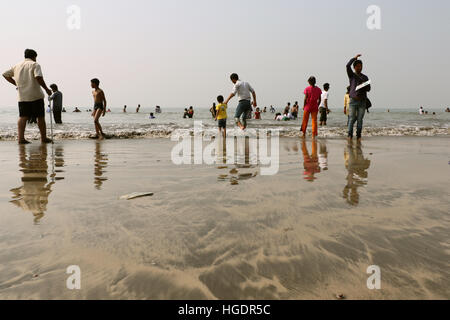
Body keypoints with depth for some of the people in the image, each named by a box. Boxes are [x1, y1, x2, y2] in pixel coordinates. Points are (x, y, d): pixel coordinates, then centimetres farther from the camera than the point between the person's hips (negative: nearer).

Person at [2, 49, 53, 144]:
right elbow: (38, 77, -17)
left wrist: (16, 84, 22)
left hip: (22, 96, 5)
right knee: (40, 117, 4)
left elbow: (5, 74, 22)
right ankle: (44, 138, 10)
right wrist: (46, 89, -11)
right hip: (36, 96, -5)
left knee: (23, 117, 0)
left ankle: (21, 138, -12)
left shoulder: (17, 66, 17)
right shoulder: (35, 65, -1)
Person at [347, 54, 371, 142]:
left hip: (362, 101, 2)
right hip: (353, 100, -2)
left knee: (360, 119, -2)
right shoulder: (352, 75, 9)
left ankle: (359, 136, 2)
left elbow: (368, 88, 11)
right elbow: (348, 66, -9)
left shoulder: (365, 77, 18)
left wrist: (363, 86, -9)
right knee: (352, 119, -8)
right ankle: (350, 135, -5)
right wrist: (355, 58, -2)